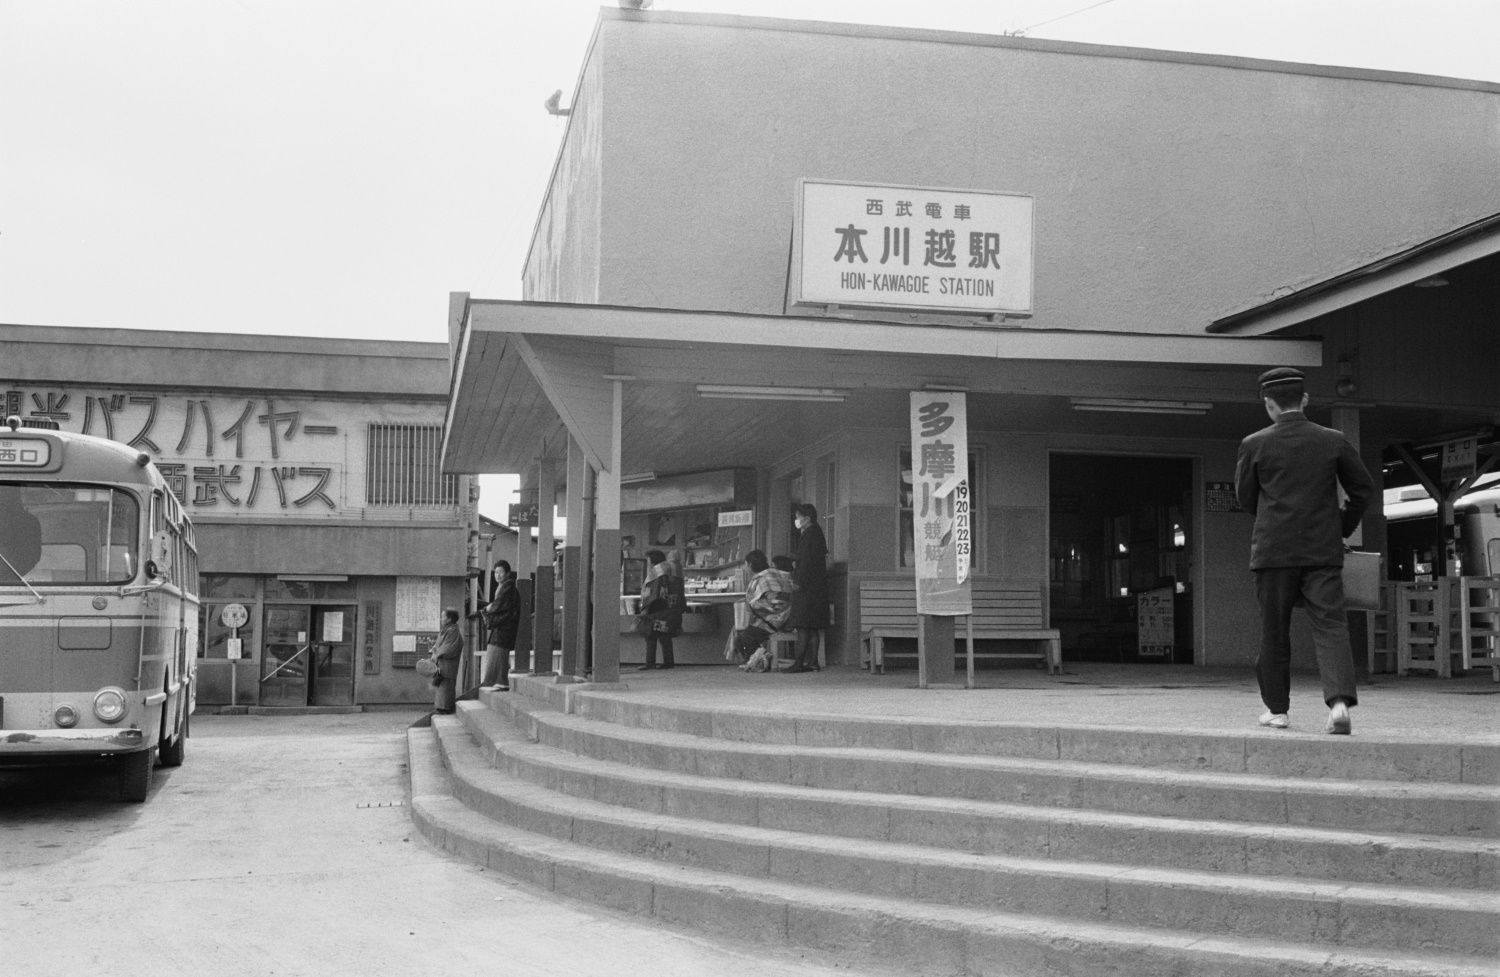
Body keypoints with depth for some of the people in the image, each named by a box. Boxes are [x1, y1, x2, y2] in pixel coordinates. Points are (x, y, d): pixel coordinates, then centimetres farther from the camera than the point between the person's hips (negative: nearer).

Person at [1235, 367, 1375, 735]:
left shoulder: (1255, 445, -4)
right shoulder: (1333, 441, 1)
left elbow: (1245, 497, 7)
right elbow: (1364, 489, 6)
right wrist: (1342, 527, 18)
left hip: (1273, 550, -1)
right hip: (1324, 550, 1)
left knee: (1274, 632, 10)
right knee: (1330, 625, -2)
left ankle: (1277, 708, 18)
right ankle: (1340, 701, -20)